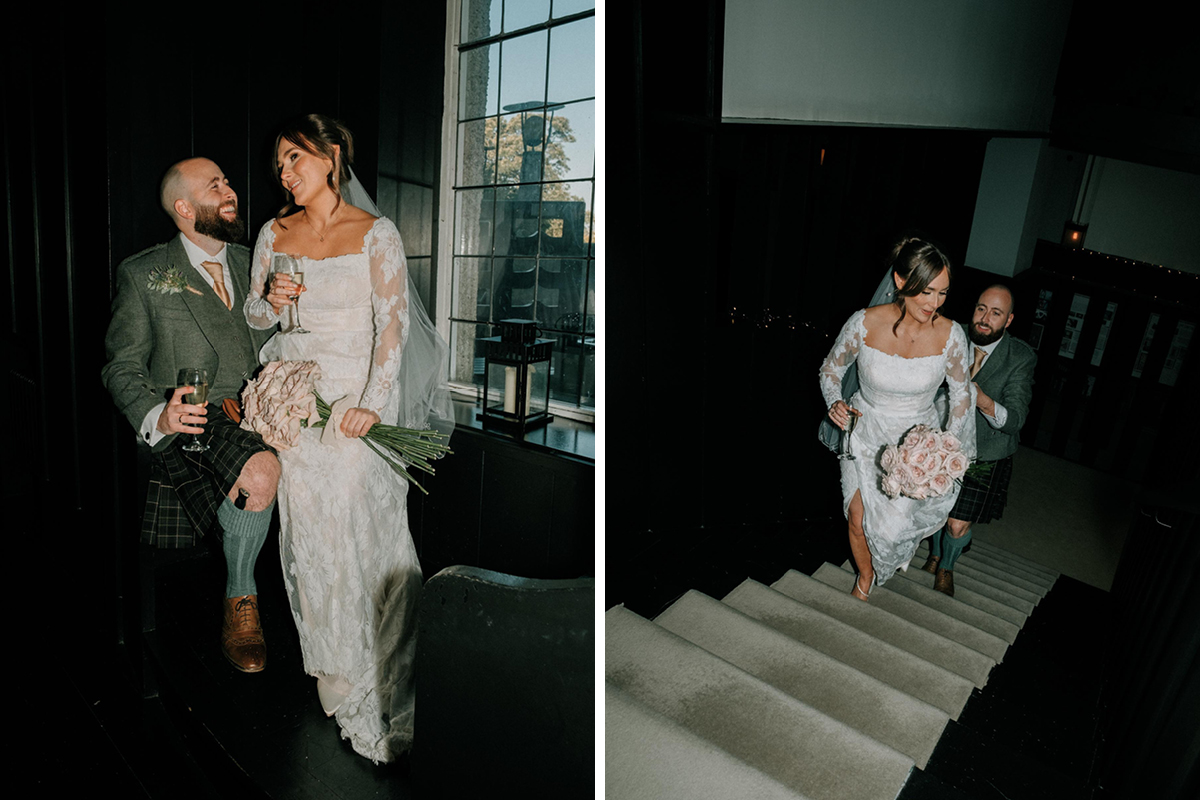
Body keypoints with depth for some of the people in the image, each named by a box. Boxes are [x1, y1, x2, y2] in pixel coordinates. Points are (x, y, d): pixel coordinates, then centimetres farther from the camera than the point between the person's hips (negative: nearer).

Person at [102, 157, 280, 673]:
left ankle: (240, 595, -2)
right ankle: (241, 599, -5)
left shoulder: (252, 264, 17)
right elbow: (122, 368, 2)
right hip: (193, 424, -4)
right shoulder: (143, 274, 5)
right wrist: (157, 416, -18)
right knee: (260, 473, -32)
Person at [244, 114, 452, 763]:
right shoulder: (273, 234, 9)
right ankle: (331, 661, 30)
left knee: (365, 528, -1)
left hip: (356, 400, -4)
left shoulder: (375, 234, -4)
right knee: (308, 530, 9)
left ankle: (377, 674, 18)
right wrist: (271, 302, -7)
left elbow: (394, 322, -10)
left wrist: (372, 403, -18)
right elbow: (253, 316, 17)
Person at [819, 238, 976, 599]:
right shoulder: (864, 323, -21)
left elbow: (961, 392, -2)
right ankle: (865, 577, 38)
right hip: (866, 432, 0)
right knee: (858, 518, 4)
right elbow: (831, 368, -4)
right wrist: (835, 403, -22)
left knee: (894, 526, -2)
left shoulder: (950, 335, -17)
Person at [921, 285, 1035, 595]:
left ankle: (946, 567, 37)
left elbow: (1014, 419, -26)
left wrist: (983, 401, -43)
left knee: (958, 526, 5)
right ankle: (935, 555, 51)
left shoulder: (1021, 358, -17)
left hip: (984, 456, -2)